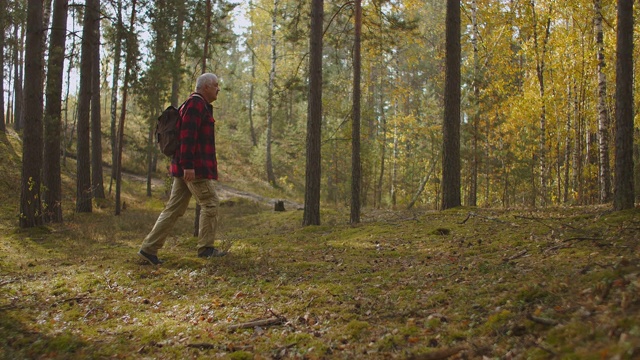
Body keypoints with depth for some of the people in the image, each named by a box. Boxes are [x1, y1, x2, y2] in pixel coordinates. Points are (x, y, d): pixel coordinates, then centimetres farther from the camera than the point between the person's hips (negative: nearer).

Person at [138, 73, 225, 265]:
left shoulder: (199, 104, 22)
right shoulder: (196, 103, -10)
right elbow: (187, 135, -20)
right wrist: (188, 165, -25)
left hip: (184, 168, 10)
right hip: (194, 167, -10)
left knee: (174, 209, 8)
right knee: (210, 203, -1)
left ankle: (149, 248, 8)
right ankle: (205, 248, 7)